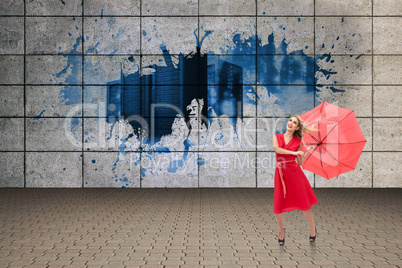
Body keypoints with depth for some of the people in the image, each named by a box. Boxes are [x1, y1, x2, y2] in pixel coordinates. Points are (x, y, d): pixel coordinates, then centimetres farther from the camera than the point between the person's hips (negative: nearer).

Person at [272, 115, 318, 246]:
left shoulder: (298, 141, 6)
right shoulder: (276, 137, 7)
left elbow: (300, 162, 6)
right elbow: (277, 149, -14)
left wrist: (306, 152, -9)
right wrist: (293, 152, -19)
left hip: (294, 173, -1)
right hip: (280, 174, 1)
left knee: (304, 204, 1)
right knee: (278, 206, 1)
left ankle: (313, 229, 26)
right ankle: (281, 231, 26)